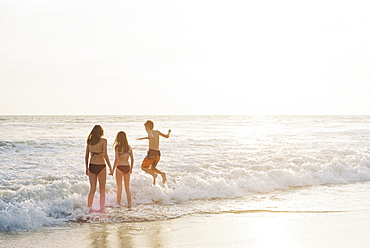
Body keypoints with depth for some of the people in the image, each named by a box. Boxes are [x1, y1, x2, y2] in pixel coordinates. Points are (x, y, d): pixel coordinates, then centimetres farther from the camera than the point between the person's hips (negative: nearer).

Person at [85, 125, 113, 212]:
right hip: (101, 166, -4)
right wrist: (110, 168, -9)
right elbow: (105, 155, -14)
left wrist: (87, 168, 19)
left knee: (92, 189, 12)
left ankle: (89, 208, 11)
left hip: (92, 166, 4)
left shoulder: (89, 141, 5)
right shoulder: (103, 141, -8)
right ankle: (102, 208, 10)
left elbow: (86, 156, 9)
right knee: (102, 189, 8)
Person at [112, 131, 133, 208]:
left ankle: (118, 204, 6)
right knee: (127, 188, 12)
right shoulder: (129, 147, 4)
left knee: (119, 188, 4)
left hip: (120, 168, -4)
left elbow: (116, 160, -15)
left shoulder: (117, 147, -10)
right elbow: (132, 159, 9)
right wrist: (131, 168, 21)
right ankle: (129, 204, 12)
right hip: (127, 168, 4)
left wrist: (113, 169, -7)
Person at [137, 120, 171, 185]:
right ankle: (162, 173, -5)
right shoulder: (157, 132, 13)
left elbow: (152, 137, -28)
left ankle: (154, 174, -19)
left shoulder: (150, 131, -5)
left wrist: (142, 138, -26)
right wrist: (169, 132, 43)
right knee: (152, 168, 23)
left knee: (143, 167, 7)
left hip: (152, 153, -7)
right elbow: (167, 136, 21)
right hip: (158, 153, 7)